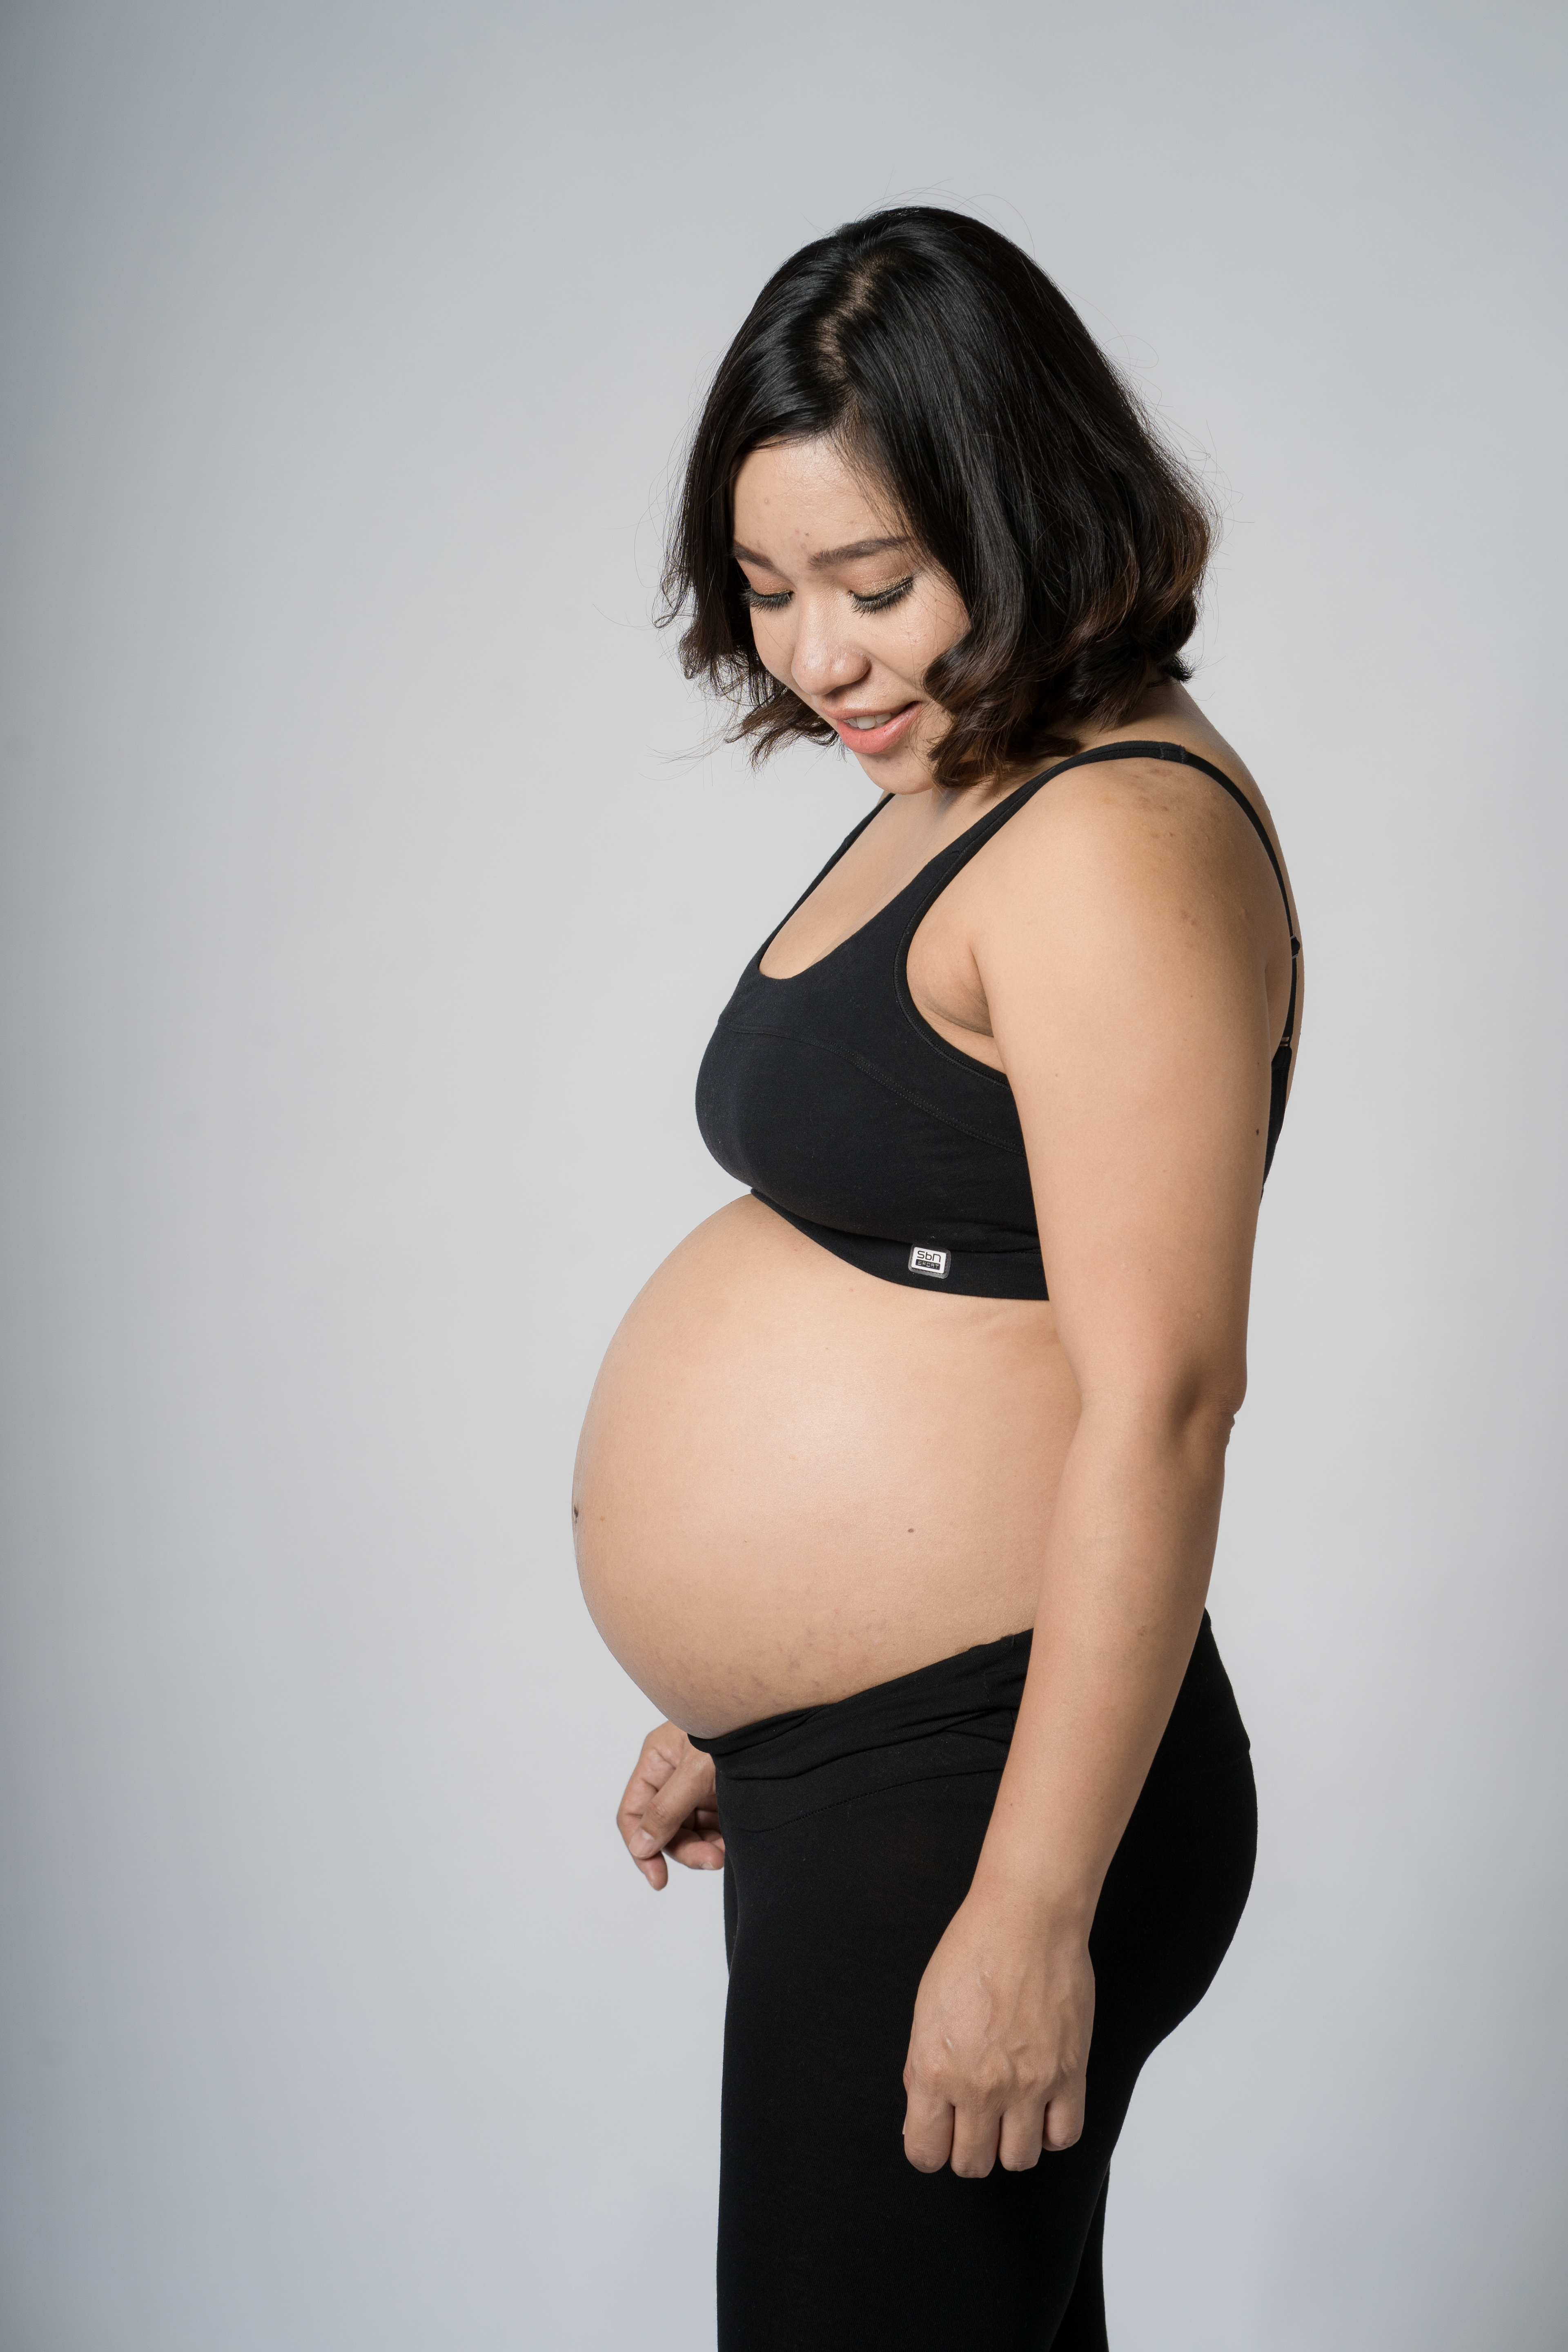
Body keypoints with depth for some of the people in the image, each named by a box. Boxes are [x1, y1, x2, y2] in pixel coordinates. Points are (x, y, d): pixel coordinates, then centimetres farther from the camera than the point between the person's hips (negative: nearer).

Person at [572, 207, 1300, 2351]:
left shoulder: (1117, 846, -17)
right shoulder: (950, 803, 13)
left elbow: (1153, 1403, -23)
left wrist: (1030, 1909, -24)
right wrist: (736, 1707, 22)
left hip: (970, 1789, -10)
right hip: (851, 1770, 10)